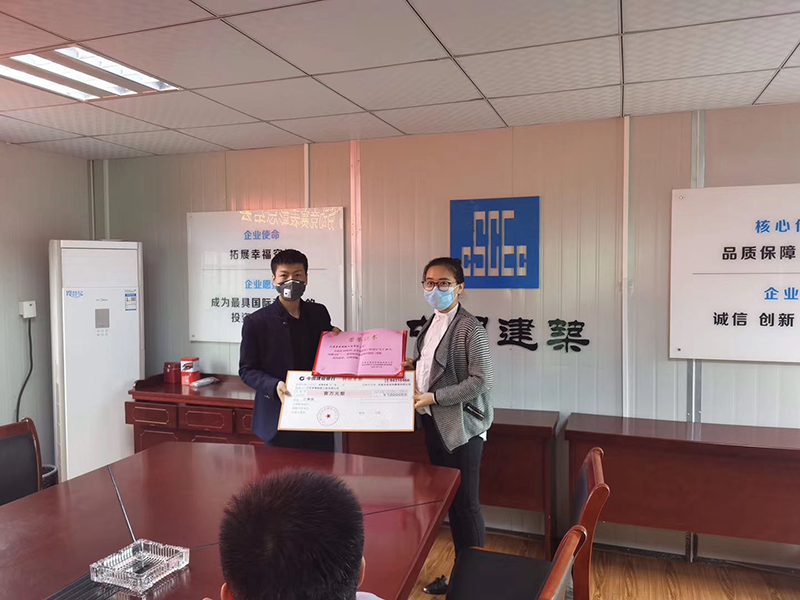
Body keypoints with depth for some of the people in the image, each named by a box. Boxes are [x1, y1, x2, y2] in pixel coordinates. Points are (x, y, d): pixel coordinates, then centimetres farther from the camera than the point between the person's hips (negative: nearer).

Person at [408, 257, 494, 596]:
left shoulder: (470, 328, -15)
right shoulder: (431, 325, 10)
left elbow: (482, 380, -20)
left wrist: (434, 397, -19)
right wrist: (413, 368, 0)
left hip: (461, 426, -8)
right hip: (434, 424, 8)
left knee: (465, 503, 3)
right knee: (448, 501, 17)